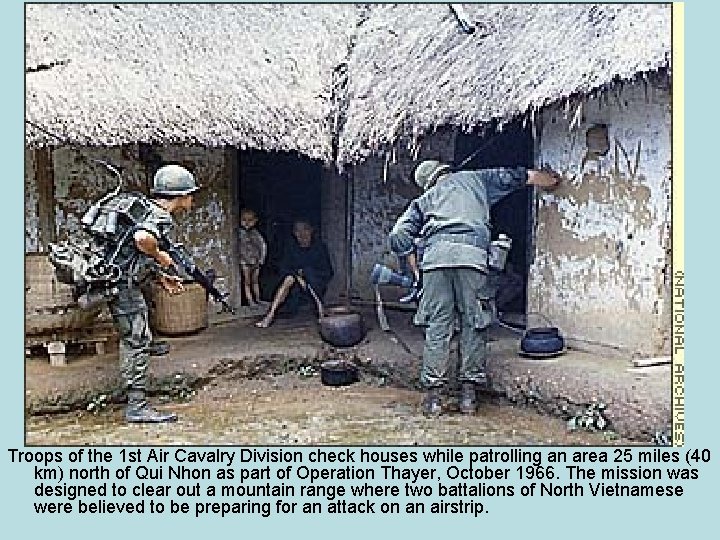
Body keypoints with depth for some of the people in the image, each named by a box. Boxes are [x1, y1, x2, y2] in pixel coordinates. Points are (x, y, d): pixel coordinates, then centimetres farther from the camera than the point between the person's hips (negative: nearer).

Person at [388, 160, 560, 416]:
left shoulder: (424, 200, 29)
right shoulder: (474, 178, 29)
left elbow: (397, 237, 17)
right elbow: (512, 175, 34)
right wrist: (548, 179, 46)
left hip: (435, 255, 1)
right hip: (472, 254, -1)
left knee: (437, 326, 4)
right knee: (473, 325, 6)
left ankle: (433, 394, 3)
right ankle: (468, 393, 7)